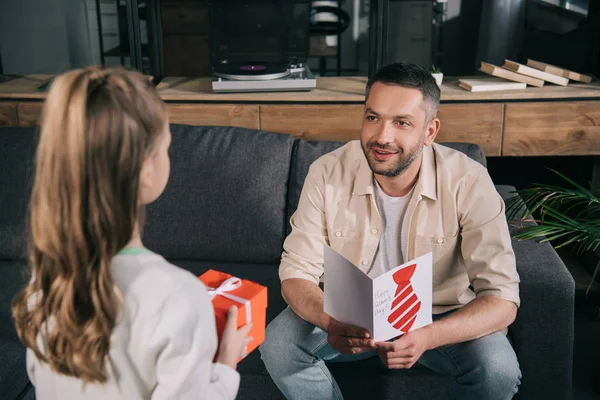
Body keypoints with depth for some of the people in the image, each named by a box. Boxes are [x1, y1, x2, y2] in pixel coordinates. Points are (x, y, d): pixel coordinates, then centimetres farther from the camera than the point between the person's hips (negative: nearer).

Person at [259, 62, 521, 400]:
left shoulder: (468, 182, -21)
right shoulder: (328, 173, -17)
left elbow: (502, 299, -24)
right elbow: (297, 273, -14)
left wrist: (427, 337, -43)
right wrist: (329, 321, -37)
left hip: (439, 317, 0)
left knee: (499, 369, -28)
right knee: (278, 344, -24)